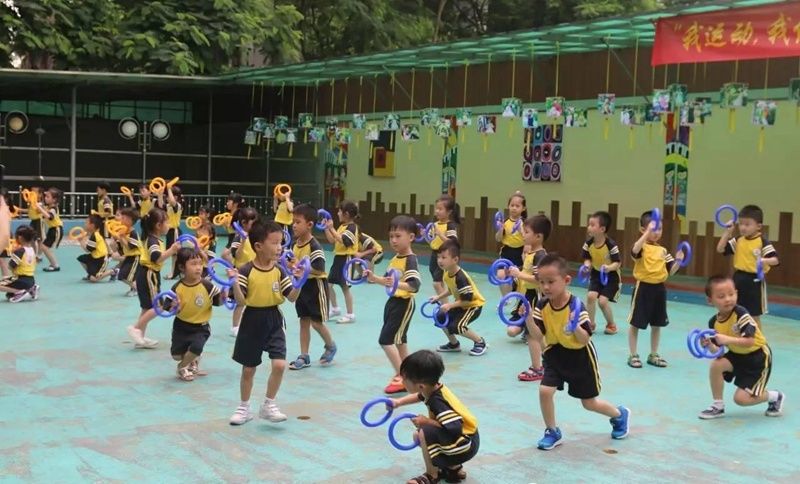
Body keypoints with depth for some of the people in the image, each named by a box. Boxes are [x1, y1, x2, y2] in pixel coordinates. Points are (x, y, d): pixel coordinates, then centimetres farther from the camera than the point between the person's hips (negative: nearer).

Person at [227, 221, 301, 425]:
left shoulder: (279, 271, -3)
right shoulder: (246, 271, -13)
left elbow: (292, 297, -1)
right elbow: (241, 301, -17)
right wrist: (234, 282, -31)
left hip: (274, 321, 2)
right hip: (253, 321, -2)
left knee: (279, 364, -12)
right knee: (248, 369, 11)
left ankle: (268, 405, 8)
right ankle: (244, 408, 30)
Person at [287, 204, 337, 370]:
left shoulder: (315, 246, -21)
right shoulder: (295, 244, 3)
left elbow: (319, 269, -27)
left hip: (315, 285, -8)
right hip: (302, 285, 8)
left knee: (316, 322, -1)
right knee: (304, 321, 10)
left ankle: (330, 346, 26)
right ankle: (303, 357, 16)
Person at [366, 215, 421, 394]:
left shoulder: (410, 260, -19)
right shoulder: (395, 258, 9)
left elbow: (414, 285, -31)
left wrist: (397, 284, -46)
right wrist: (374, 278, 2)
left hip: (404, 304, -9)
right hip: (392, 301, 9)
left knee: (386, 339, -11)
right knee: (399, 340, 15)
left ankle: (400, 377, -4)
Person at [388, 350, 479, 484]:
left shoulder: (438, 402, -31)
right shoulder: (433, 389, -5)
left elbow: (454, 428, -38)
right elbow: (420, 396, 21)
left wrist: (427, 421, -26)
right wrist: (399, 402, 16)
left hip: (465, 446, -9)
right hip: (465, 439, 9)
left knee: (424, 434, -23)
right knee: (419, 435, 15)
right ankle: (454, 468, 19)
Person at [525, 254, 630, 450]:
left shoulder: (576, 306, -26)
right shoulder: (542, 305, -14)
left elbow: (585, 339, -26)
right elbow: (538, 335, -18)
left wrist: (575, 326, -45)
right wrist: (529, 319, -35)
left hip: (580, 355, -3)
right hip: (555, 354, 4)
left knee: (589, 403, 10)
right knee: (545, 391, -15)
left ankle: (620, 415, 41)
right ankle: (552, 432, 9)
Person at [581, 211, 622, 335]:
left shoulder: (611, 245, -27)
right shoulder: (588, 243, -13)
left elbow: (618, 263, -20)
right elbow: (587, 258, 1)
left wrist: (609, 267, -39)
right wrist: (587, 265, -20)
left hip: (611, 275, -4)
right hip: (596, 273, 4)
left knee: (603, 300, -13)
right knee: (591, 296, -14)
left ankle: (611, 324, 14)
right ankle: (590, 324, 5)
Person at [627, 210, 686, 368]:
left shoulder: (663, 250, 8)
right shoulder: (641, 246, -10)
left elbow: (671, 271, 8)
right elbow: (635, 251, -36)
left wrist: (678, 261, -11)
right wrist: (648, 232, -42)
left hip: (659, 289, 6)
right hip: (643, 288, -6)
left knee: (657, 324, 13)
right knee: (635, 323, 2)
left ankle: (653, 355, 26)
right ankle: (633, 355, 14)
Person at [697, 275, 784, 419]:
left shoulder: (741, 314, -29)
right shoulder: (714, 322, -10)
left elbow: (749, 342, -34)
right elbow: (718, 350, -6)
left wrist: (728, 340, -44)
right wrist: (709, 345, -28)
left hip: (757, 355, -6)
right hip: (737, 354, 6)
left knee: (741, 398, -10)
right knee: (716, 365, -23)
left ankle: (775, 397, 20)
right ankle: (718, 406, -3)